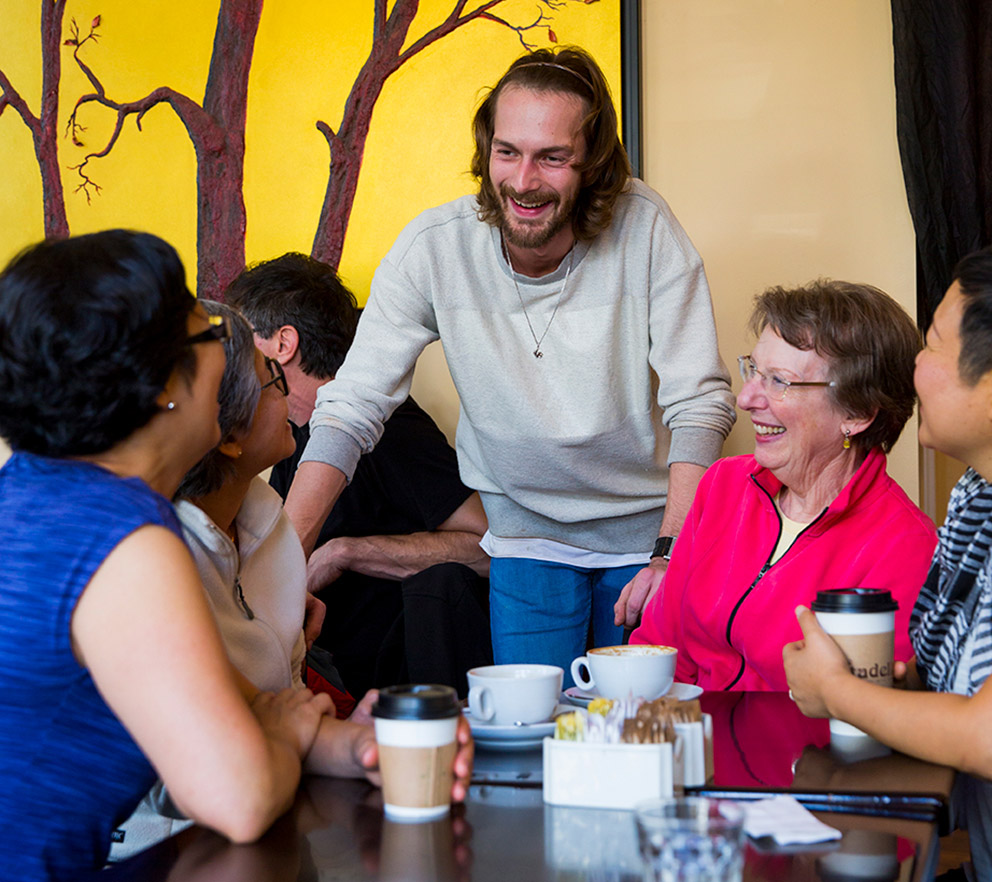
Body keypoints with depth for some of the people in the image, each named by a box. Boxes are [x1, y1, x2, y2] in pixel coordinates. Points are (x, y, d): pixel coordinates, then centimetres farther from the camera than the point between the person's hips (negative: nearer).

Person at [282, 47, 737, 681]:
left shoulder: (645, 226, -19)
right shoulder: (431, 248, -18)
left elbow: (702, 402, -16)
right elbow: (350, 410, -16)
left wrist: (672, 556, -27)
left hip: (649, 529, 0)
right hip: (528, 535, 0)